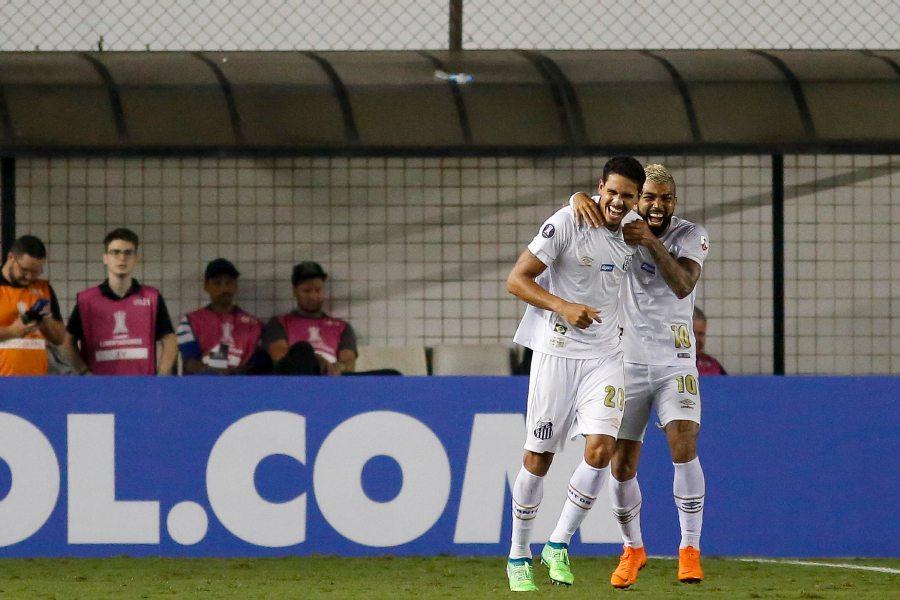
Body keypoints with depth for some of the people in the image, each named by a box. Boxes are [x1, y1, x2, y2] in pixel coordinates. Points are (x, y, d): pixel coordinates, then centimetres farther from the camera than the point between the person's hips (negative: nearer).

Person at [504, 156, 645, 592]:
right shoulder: (566, 223, -12)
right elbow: (516, 280, -13)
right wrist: (563, 307, -25)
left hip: (606, 356, 4)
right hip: (557, 354, -4)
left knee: (601, 448, -13)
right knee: (538, 456, 0)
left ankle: (558, 545, 0)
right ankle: (518, 556, 14)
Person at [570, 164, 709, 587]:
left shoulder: (691, 236, -5)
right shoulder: (621, 226, 0)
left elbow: (683, 285, -20)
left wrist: (652, 243, -33)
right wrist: (581, 198, -27)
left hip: (674, 363, -1)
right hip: (627, 361, 2)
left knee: (684, 447, -19)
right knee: (622, 464, 1)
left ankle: (690, 548, -8)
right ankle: (632, 549, 23)